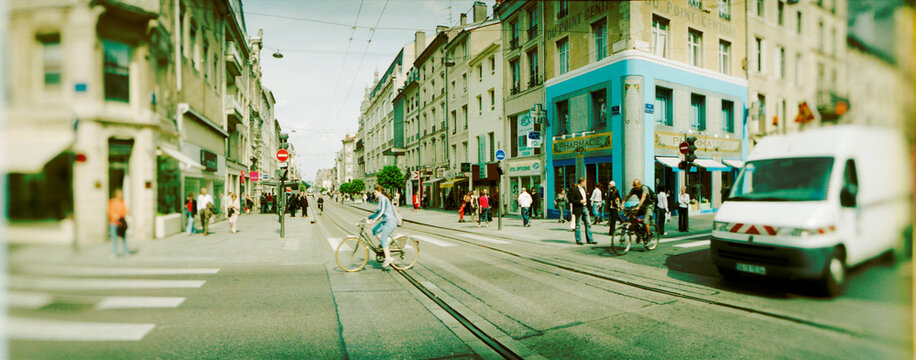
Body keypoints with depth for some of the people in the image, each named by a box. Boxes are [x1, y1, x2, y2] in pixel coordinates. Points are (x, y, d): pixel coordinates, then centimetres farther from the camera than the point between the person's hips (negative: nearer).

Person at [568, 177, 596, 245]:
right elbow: (571, 200, -15)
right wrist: (580, 201, -20)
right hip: (578, 209, -8)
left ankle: (590, 239, 15)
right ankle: (578, 240, 10)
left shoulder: (583, 188, 14)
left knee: (588, 224, 8)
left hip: (585, 208, 8)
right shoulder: (574, 189, -12)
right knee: (577, 225, 2)